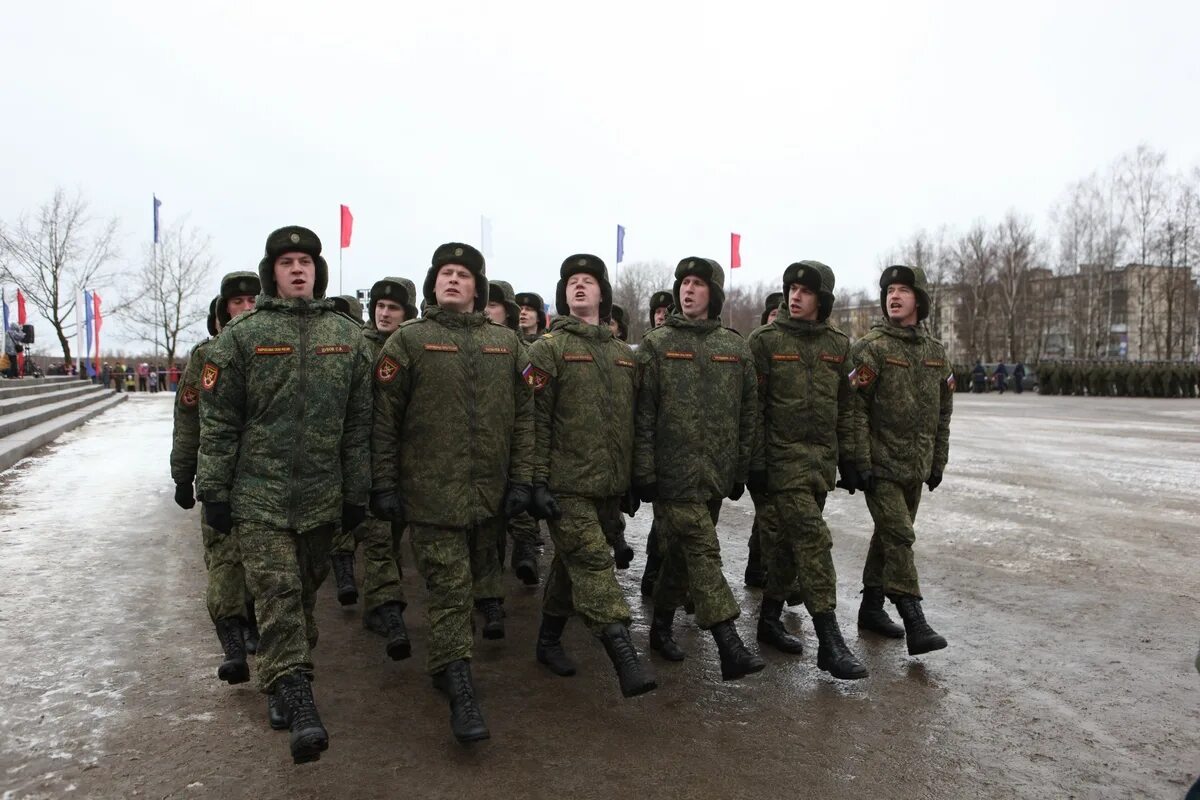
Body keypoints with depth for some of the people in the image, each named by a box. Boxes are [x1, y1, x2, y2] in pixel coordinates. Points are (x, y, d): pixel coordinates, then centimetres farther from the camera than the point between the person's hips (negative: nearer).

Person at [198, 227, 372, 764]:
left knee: (305, 593, 13)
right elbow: (218, 422, 0)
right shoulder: (241, 336, 0)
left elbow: (358, 423, 7)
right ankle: (297, 700, -7)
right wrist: (213, 491, -2)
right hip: (260, 496, -3)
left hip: (322, 497, 3)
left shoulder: (347, 337, 7)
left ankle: (286, 678, 33)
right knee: (278, 594, -8)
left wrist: (357, 492, 6)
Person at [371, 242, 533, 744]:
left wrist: (521, 478, 3)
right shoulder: (408, 340, 1)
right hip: (431, 491, -4)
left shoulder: (506, 342, 10)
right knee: (449, 588, -4)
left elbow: (523, 415, 9)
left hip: (491, 494, 4)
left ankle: (444, 661, 36)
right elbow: (384, 420, -1)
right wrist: (384, 484, -4)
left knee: (470, 578, 15)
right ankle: (460, 693, 3)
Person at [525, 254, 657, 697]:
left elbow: (632, 422, 18)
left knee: (571, 564, 15)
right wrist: (538, 481, -14)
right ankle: (623, 655, -14)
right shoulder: (548, 349, -2)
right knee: (594, 564, -13)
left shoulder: (624, 354, 15)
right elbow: (536, 420, -8)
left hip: (609, 484, 6)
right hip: (567, 485, -5)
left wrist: (633, 480, 16)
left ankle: (549, 639, 31)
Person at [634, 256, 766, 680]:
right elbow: (643, 414, -4)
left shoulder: (735, 347, 9)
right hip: (674, 473, -4)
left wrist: (741, 469, 10)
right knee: (704, 553, -10)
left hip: (716, 475, 4)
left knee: (684, 552, 15)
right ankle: (730, 648, -9)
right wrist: (644, 472, -9)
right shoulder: (656, 345, -1)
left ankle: (661, 626, 32)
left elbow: (748, 412, 12)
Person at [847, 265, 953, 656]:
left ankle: (871, 607, 26)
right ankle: (915, 622, -7)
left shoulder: (935, 351, 11)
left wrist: (938, 461, 14)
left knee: (888, 536, 14)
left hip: (916, 466, 6)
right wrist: (860, 461, -17)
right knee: (899, 537, -10)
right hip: (881, 464, -6)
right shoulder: (872, 347, -7)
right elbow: (856, 408, -12)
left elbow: (942, 412, 16)